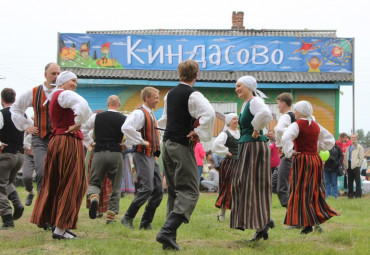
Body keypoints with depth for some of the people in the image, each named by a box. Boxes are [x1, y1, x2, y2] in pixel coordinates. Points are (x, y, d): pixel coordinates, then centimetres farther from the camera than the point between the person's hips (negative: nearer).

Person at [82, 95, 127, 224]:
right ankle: (111, 216, 7)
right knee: (115, 187, 9)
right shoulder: (124, 119, 0)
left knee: (94, 182, 12)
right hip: (116, 154, -1)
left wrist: (90, 142, 17)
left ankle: (93, 197, -22)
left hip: (99, 152, 1)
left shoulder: (96, 117, 4)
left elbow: (82, 129, 5)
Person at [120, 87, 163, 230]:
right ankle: (128, 219, -3)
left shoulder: (151, 115, 18)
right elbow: (126, 127, -28)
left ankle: (146, 223, 10)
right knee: (146, 189, -15)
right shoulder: (139, 113, -11)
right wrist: (141, 141, -21)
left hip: (151, 157, 9)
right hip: (142, 156, -9)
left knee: (158, 190, 5)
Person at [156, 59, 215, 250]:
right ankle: (167, 231, -23)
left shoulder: (170, 94, 13)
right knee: (189, 192, -7)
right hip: (182, 146, -8)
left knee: (174, 191, 13)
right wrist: (198, 133, -15)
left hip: (167, 143, 8)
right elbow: (209, 114, -27)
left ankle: (169, 237, 9)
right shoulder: (193, 95, -11)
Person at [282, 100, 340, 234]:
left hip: (301, 160, -6)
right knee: (315, 192, 14)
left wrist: (289, 152, -15)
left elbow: (285, 138, -28)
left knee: (301, 192, -1)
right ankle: (318, 221, 12)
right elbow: (330, 139, 19)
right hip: (316, 160, 6)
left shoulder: (297, 125, -10)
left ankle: (308, 224, -5)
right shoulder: (316, 126, 10)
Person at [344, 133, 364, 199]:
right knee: (350, 181, 7)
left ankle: (358, 194, -4)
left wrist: (358, 165, -10)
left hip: (355, 166, -6)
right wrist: (345, 166, 12)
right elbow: (346, 157, 20)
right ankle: (350, 194, 13)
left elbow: (361, 158, -3)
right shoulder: (348, 148, 20)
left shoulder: (359, 147, 2)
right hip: (349, 166, 6)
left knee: (357, 181, -6)